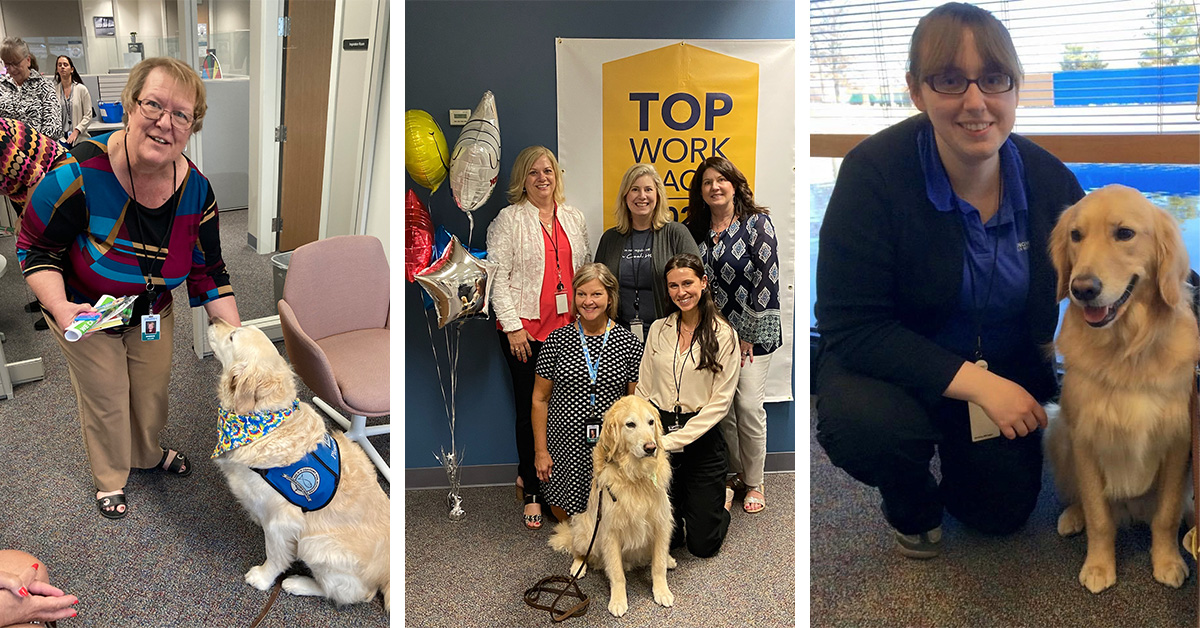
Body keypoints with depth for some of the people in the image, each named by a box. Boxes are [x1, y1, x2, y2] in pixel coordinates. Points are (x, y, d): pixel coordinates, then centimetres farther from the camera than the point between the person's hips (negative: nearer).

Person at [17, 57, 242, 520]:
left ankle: (147, 454, 52)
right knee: (105, 396, 12)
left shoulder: (196, 190, -19)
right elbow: (34, 247, -20)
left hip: (152, 310, 4)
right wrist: (60, 308, -35)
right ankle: (109, 478, 40)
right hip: (84, 310, -4)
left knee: (153, 386, 21)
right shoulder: (80, 174, -33)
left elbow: (208, 273, -9)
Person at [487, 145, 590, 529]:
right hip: (526, 328, -4)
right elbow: (498, 277, -4)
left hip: (568, 326, 4)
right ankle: (532, 493, 12)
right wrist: (512, 326, -11)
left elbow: (586, 270, 18)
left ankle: (529, 475, 21)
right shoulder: (509, 219, 1)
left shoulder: (574, 219, 14)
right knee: (531, 408, 0)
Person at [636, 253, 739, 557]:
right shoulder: (659, 329, 5)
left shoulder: (723, 334, -6)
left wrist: (674, 440, -15)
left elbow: (721, 401, -10)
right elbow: (643, 389, 8)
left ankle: (722, 499, 34)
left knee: (703, 545, 4)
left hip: (701, 441, -3)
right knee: (667, 538, 8)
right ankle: (680, 503, 40)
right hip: (658, 437, 3)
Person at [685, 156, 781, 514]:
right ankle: (733, 474, 21)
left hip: (752, 332, -4)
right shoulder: (695, 231, 8)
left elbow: (766, 281, -10)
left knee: (749, 406, -6)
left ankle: (754, 483, 11)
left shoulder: (757, 223, -5)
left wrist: (747, 334, -11)